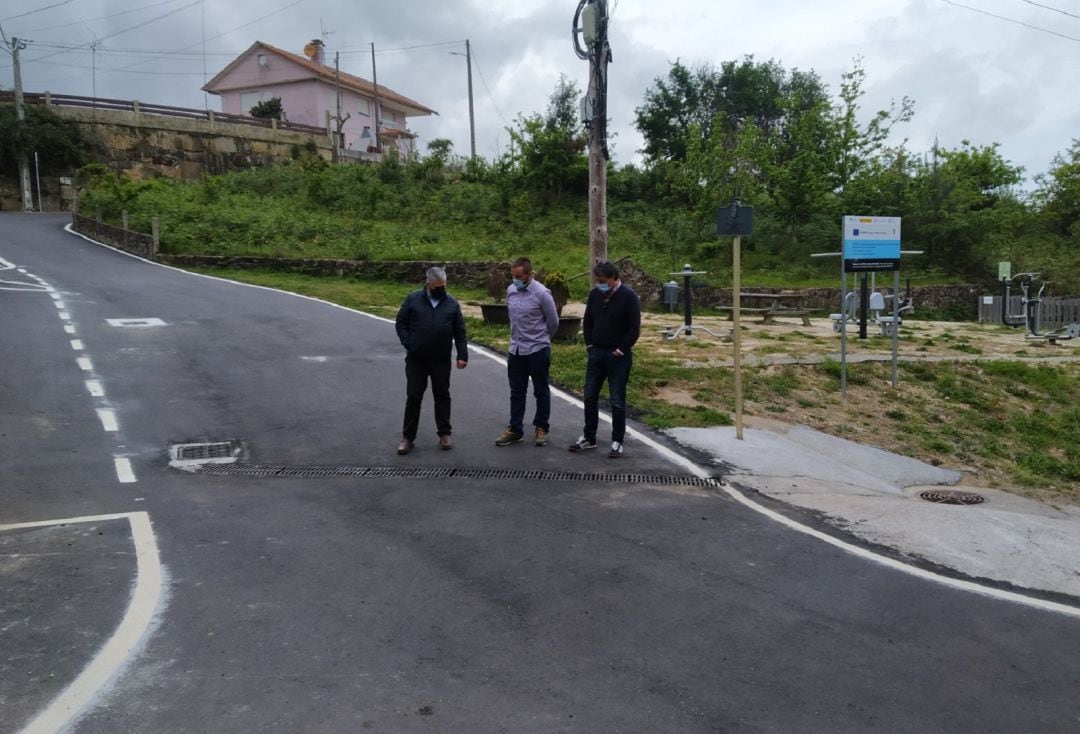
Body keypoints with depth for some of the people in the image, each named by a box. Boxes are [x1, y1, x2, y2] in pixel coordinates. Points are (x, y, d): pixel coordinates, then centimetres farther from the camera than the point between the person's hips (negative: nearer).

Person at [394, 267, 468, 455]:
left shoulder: (452, 303, 2)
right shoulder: (413, 299, -1)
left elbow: (460, 332, 3)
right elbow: (400, 323, 3)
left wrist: (462, 355, -4)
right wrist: (408, 344, -8)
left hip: (442, 361, 1)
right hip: (416, 360, -1)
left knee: (442, 396, 9)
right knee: (413, 397, 4)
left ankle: (444, 434, 20)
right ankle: (408, 437, 12)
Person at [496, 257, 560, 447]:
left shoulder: (541, 293, -15)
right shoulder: (511, 290, 2)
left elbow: (553, 322, -5)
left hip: (537, 350, -5)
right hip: (516, 349, 5)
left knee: (541, 391, 8)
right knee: (516, 392, 10)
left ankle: (541, 428, 20)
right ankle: (515, 429, 18)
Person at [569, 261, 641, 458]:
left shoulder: (628, 296, -12)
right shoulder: (595, 294, 6)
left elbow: (635, 327, -13)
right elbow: (587, 321, 17)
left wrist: (621, 350, -13)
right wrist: (589, 344, 8)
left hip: (618, 356, -6)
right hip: (596, 353, 6)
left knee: (617, 401, 1)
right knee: (590, 396, 9)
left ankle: (617, 442, 11)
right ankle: (589, 438, 20)